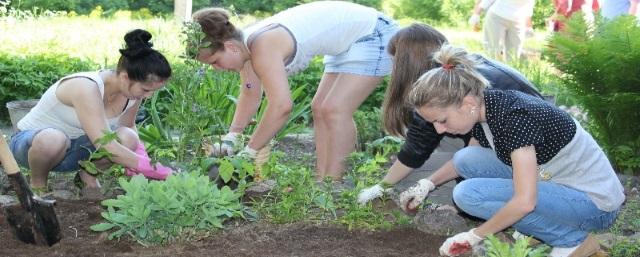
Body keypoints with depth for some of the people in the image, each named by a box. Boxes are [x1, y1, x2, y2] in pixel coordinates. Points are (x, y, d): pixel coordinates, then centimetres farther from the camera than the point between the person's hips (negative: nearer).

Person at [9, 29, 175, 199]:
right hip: (28, 142, -5)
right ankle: (38, 183, -10)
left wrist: (139, 153, -12)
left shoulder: (133, 90, -12)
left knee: (127, 139, -23)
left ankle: (88, 173, 5)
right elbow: (105, 146, -40)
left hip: (70, 150, 5)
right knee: (52, 139, -42)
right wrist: (158, 171, -40)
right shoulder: (85, 88, -34)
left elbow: (129, 126, 9)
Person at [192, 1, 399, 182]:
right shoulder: (245, 44, -3)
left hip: (374, 34, -10)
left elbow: (282, 106, -40)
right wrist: (230, 138, -2)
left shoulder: (263, 48, -32)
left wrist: (248, 152, -31)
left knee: (335, 110, -15)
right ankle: (321, 181, 15)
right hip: (347, 43, 10)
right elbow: (251, 95, 7)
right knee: (320, 109, 10)